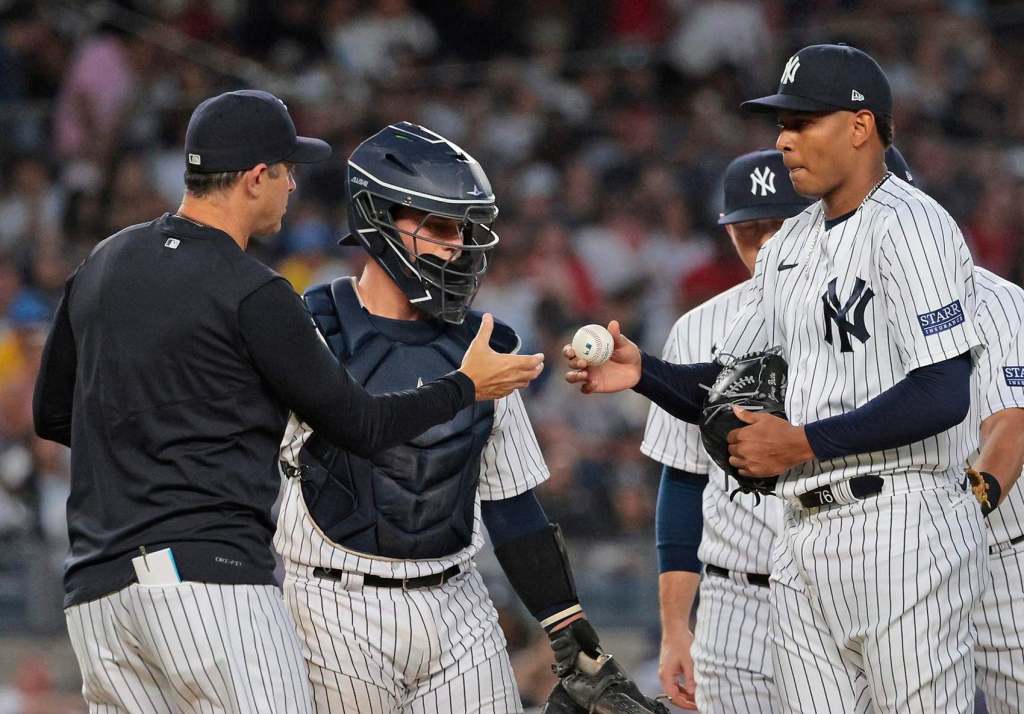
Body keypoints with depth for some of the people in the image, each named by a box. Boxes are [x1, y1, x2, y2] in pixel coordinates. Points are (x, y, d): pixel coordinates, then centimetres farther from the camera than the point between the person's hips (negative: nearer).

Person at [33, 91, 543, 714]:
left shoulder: (104, 264, 14)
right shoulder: (251, 295, -7)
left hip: (96, 592, 8)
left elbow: (52, 415, 24)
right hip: (210, 572, -8)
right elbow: (360, 426, -1)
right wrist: (466, 387, 14)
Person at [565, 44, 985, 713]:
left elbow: (943, 397, -18)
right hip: (804, 540, 9)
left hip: (900, 526, -9)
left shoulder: (913, 228, -9)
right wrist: (644, 372, 0)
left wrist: (802, 442, -16)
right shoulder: (788, 247, 19)